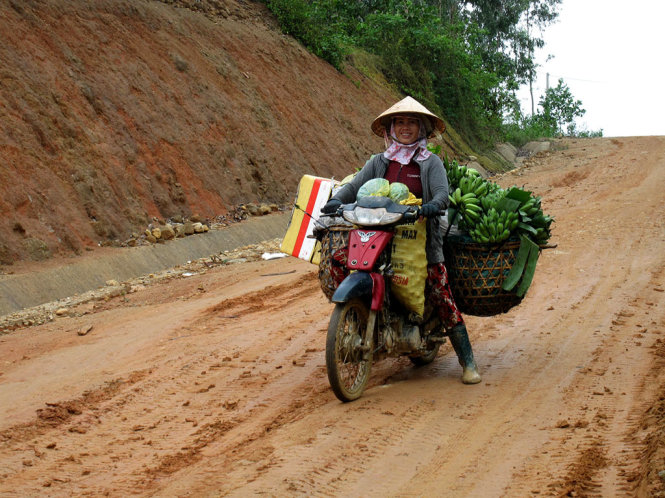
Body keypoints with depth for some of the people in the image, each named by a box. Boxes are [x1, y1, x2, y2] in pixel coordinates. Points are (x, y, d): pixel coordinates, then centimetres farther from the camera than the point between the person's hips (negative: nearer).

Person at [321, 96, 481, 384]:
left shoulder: (431, 162, 7)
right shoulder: (379, 162, 15)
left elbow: (442, 194, -8)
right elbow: (355, 186, 4)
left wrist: (432, 206, -31)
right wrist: (337, 200, -17)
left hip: (422, 238, -3)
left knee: (442, 299, -8)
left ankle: (468, 362, -3)